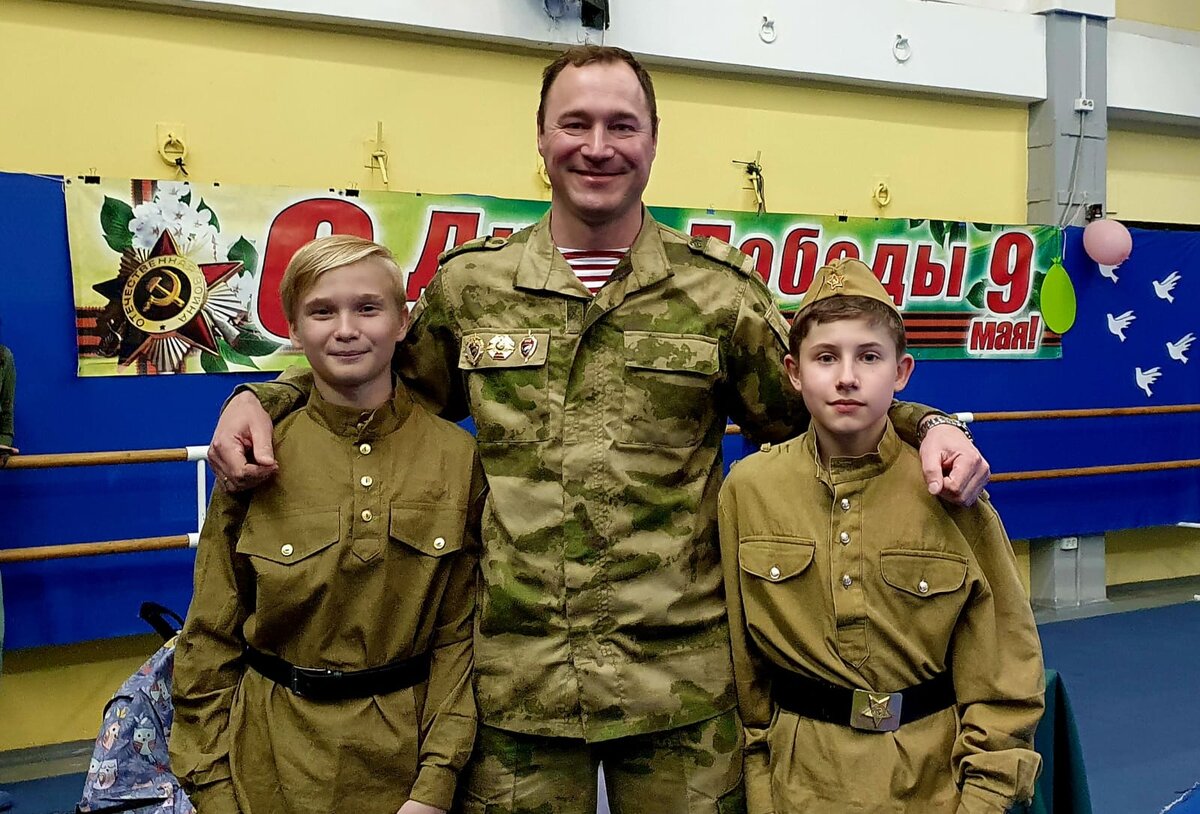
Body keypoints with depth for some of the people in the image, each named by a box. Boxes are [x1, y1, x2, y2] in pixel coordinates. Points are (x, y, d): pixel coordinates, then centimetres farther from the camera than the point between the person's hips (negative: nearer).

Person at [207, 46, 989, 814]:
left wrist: (924, 428, -7)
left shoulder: (721, 289, 1)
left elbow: (806, 415, 9)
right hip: (515, 682, 1)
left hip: (682, 680, 0)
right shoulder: (469, 285, 3)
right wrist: (262, 399, 2)